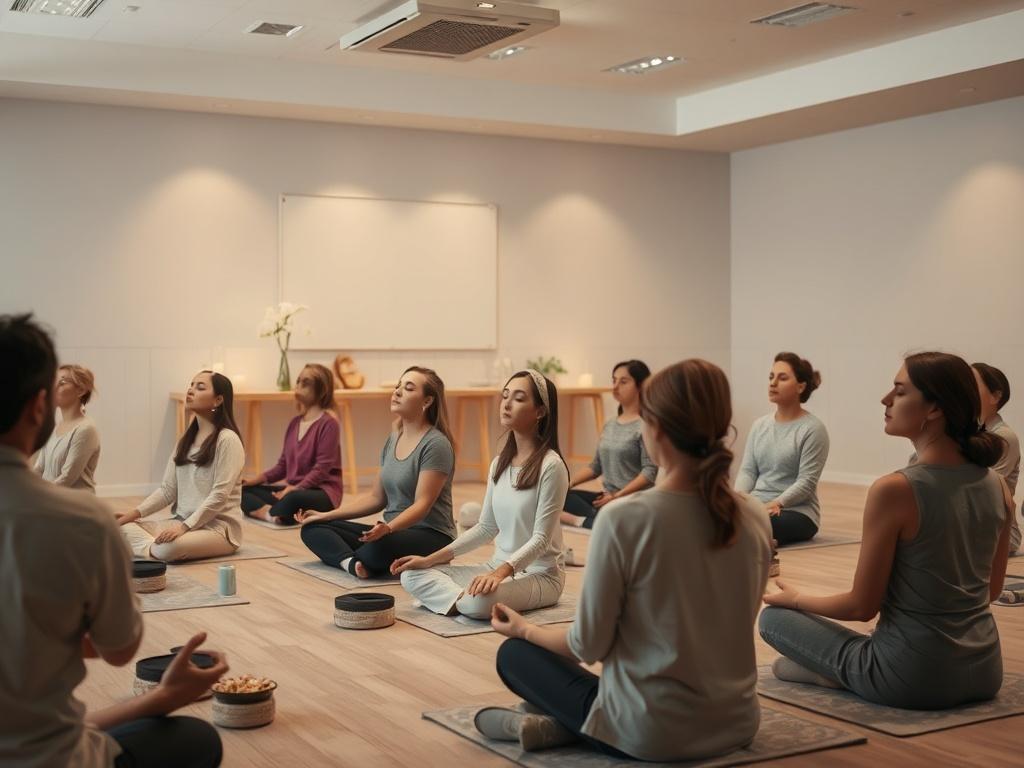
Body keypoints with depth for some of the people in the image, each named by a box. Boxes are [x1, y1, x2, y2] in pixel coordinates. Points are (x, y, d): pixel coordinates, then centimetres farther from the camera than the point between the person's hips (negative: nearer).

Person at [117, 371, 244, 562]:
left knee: (169, 548, -36)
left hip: (218, 526, -7)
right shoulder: (186, 439, 13)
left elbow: (219, 496, -17)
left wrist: (185, 526, -24)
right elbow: (167, 489, 11)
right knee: (122, 527, -14)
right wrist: (135, 513, -3)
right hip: (182, 521, 7)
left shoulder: (227, 439, -10)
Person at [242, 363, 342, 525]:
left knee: (293, 499, -42)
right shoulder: (294, 423, 15)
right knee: (243, 490, -7)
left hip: (322, 493, -8)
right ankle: (271, 512, -31)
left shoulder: (328, 423, -9)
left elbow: (322, 469, -15)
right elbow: (283, 465, 16)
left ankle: (261, 512, -15)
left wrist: (294, 489, -23)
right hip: (294, 490, 9)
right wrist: (256, 480, 1)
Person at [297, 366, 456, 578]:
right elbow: (376, 497, 14)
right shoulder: (393, 439, 11)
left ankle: (344, 559, -10)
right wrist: (325, 515, 8)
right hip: (393, 531, 8)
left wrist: (387, 528, -39)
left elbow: (422, 504, -21)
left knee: (381, 547, -41)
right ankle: (352, 563, -29)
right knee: (312, 528, -4)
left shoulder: (436, 444, -14)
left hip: (430, 537, -8)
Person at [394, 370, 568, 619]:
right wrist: (431, 559, 2)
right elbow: (486, 528, 11)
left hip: (539, 573, -7)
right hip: (499, 567, 8)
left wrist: (500, 572, -31)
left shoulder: (550, 466, -15)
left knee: (479, 602, -38)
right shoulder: (499, 463, 8)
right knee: (412, 575, -7)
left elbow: (541, 539, -17)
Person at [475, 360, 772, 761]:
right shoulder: (755, 518, -5)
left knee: (513, 653, 21)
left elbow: (589, 645, -11)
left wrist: (523, 628, 9)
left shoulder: (624, 518, -21)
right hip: (736, 725, 4)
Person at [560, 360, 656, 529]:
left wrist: (617, 496, -21)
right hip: (607, 497, 8)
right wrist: (569, 483, 3)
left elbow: (650, 472, -15)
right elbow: (596, 466, 18)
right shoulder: (609, 425, 17)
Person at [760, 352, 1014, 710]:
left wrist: (795, 599, 5)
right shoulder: (998, 487, -3)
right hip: (985, 671, 6)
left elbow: (862, 607, -13)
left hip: (914, 678, -6)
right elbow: (992, 589, 11)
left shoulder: (894, 490, -22)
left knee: (774, 616, 13)